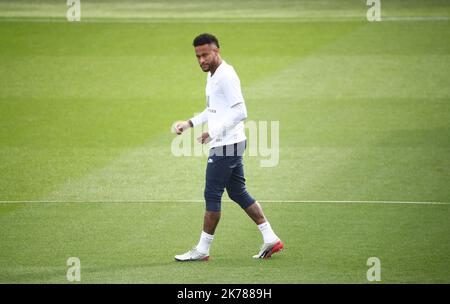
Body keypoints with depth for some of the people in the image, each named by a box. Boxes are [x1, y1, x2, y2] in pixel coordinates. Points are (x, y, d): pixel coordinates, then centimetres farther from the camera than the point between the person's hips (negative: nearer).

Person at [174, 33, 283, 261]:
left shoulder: (226, 76, -17)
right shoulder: (213, 75, 15)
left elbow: (240, 112, -23)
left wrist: (214, 132, -24)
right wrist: (190, 123, 18)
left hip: (226, 145, -10)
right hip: (230, 144, 10)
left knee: (212, 195, -3)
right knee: (238, 193, 13)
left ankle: (202, 250, 5)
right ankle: (271, 239, 15)